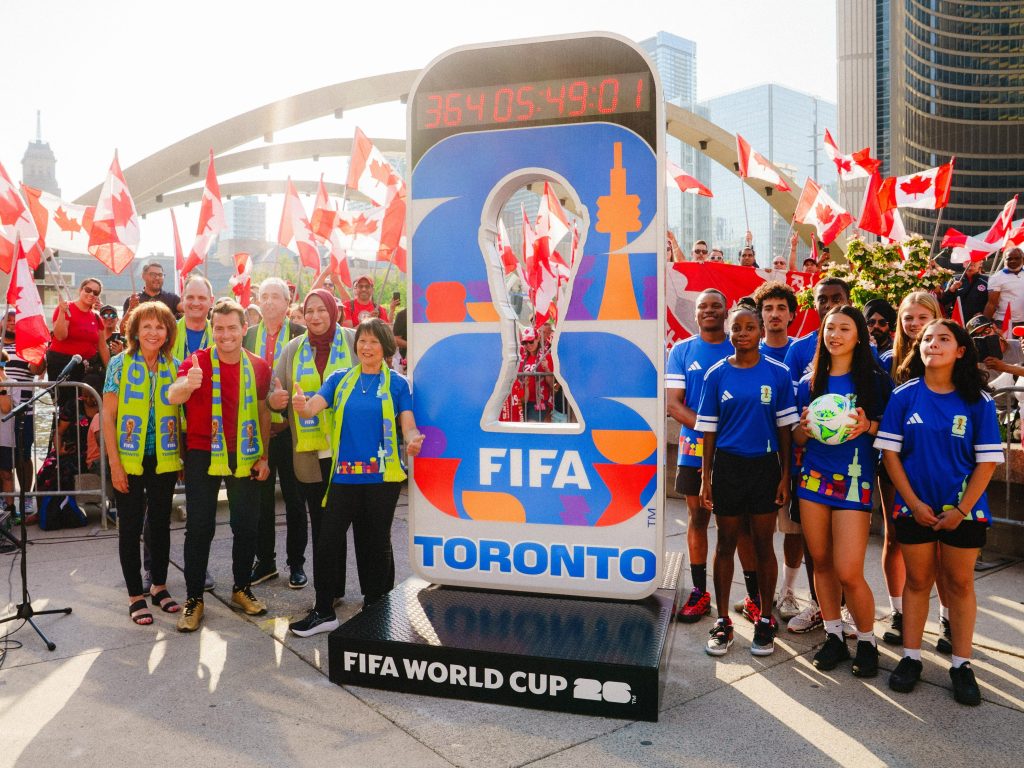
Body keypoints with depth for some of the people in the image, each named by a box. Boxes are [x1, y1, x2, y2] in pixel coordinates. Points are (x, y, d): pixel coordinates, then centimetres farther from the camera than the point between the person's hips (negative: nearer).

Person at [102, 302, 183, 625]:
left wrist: (183, 455, 2)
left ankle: (159, 586, 27)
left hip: (164, 461, 3)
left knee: (161, 523, 12)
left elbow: (179, 414, 8)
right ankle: (135, 595, 18)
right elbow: (108, 416, -6)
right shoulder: (120, 363, -5)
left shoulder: (174, 367, 3)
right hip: (129, 461, -2)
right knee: (130, 526, 6)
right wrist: (114, 462, -11)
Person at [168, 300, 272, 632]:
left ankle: (242, 589, 27)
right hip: (202, 453, -3)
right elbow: (172, 397, -27)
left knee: (247, 524, 9)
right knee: (200, 527, 0)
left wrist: (263, 456, 4)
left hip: (244, 455, 3)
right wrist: (187, 384, -50)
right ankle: (194, 599, 14)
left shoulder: (258, 367, 0)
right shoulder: (198, 361, -9)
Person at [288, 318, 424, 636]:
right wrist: (301, 406, -31)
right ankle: (323, 612, 15)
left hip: (383, 475, -2)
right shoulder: (340, 379, 6)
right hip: (345, 474, 2)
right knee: (328, 541, 1)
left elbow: (409, 425, -6)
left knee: (376, 542, 9)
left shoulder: (397, 383, 0)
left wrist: (413, 440, -29)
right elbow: (313, 407, -8)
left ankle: (376, 607, 26)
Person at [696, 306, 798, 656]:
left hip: (765, 466, 0)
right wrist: (706, 479, -1)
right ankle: (723, 621, 20)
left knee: (763, 544, 8)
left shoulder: (778, 373, -1)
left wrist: (785, 475, -1)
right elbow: (709, 430, 2)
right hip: (728, 466, 1)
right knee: (726, 543, 9)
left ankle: (765, 621, 22)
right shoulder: (717, 374, 0)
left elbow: (785, 427, 2)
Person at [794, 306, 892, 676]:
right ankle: (834, 636, 25)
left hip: (854, 481, -4)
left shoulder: (875, 380, 0)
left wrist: (869, 426, -17)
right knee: (821, 562, 9)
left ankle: (866, 641, 16)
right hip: (814, 477, 4)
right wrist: (804, 428, -8)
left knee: (848, 573, -7)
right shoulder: (810, 383, 9)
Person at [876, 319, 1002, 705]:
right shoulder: (905, 395, -4)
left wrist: (961, 510, -10)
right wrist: (914, 503, -9)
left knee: (959, 583, 10)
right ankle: (910, 657, 23)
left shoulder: (978, 399, -5)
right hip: (915, 507, 0)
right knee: (917, 580, 11)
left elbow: (988, 460, -4)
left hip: (963, 509, 0)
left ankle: (961, 665, 22)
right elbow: (889, 452, -4)